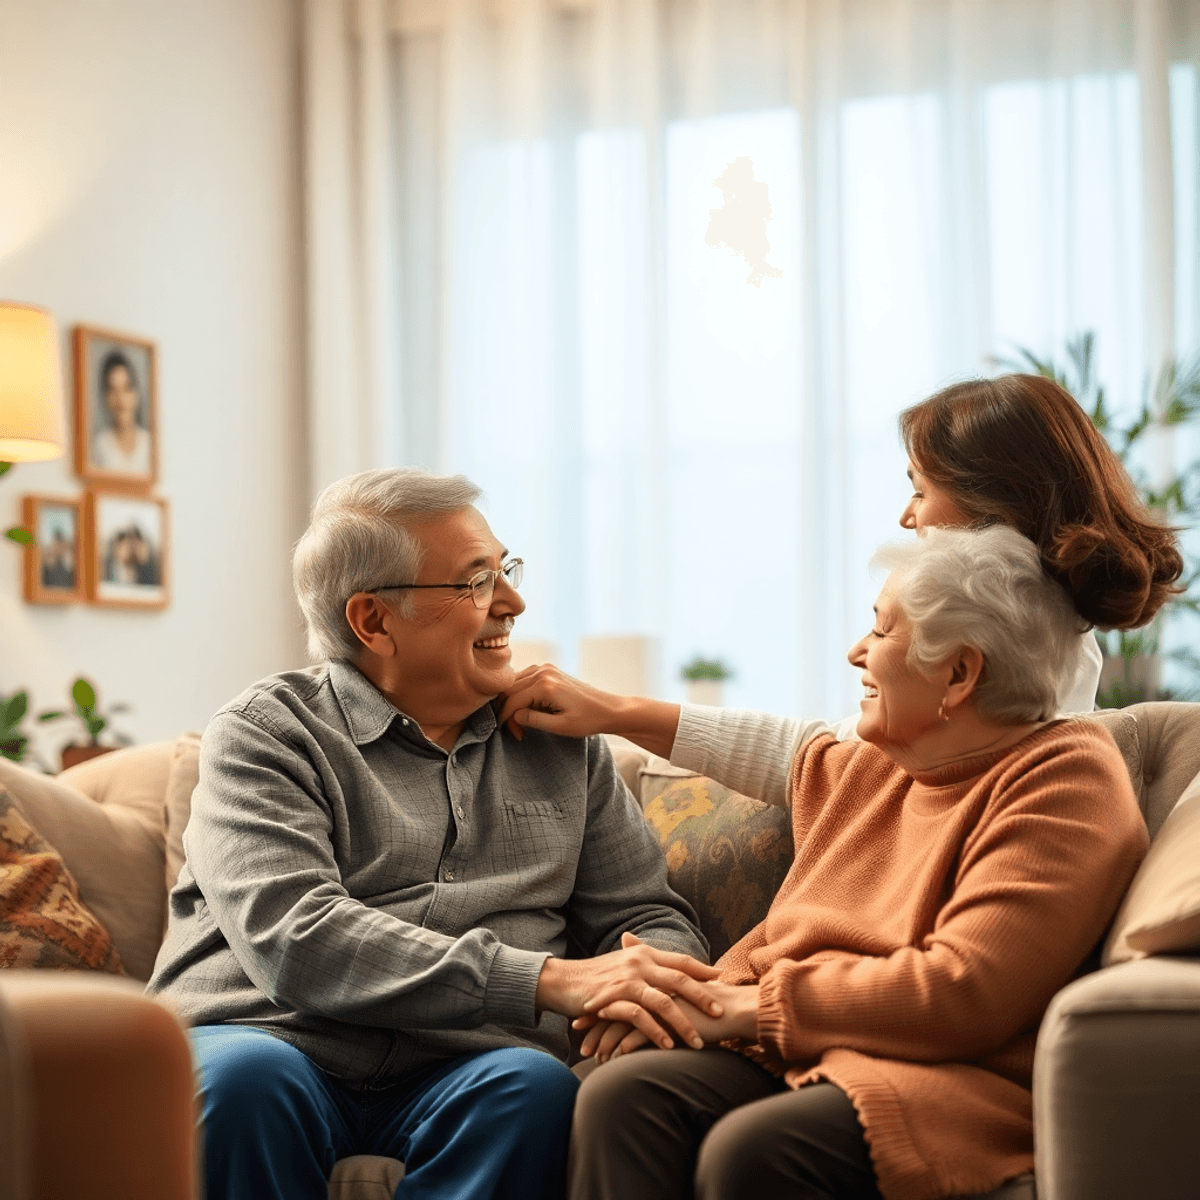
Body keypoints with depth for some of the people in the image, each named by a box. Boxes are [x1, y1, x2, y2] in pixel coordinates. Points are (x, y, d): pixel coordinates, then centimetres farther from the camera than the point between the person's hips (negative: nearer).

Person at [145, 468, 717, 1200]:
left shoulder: (560, 741, 18)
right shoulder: (265, 735, 2)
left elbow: (651, 917, 16)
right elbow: (293, 937, -14)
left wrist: (645, 987, -12)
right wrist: (549, 980, -21)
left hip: (460, 1070, 3)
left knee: (535, 1086, -31)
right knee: (241, 1075, -36)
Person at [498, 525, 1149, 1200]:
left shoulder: (1065, 781, -9)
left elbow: (963, 991, -19)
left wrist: (743, 1006, -13)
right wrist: (612, 712, 32)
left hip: (958, 1082, -7)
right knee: (621, 1094, -22)